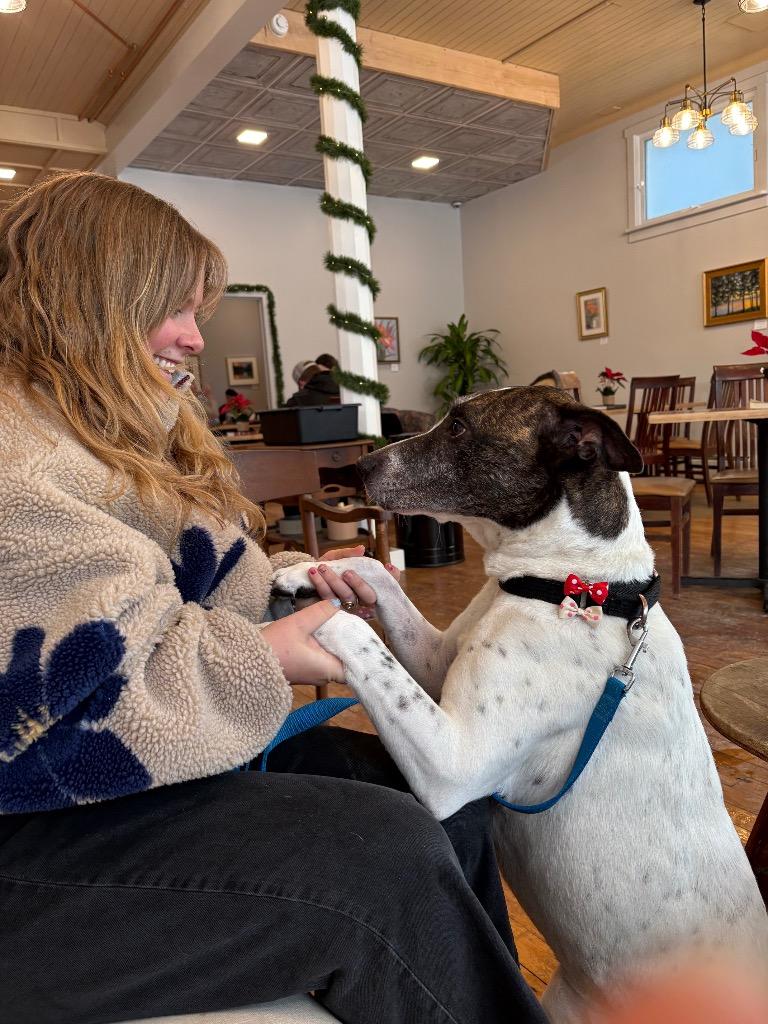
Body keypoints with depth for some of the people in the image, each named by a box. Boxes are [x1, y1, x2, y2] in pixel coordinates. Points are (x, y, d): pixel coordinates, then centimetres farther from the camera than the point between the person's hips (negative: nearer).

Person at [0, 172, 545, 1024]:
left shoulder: (115, 432, 16)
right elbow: (92, 682, -25)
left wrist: (291, 580, 0)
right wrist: (278, 653, -18)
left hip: (159, 763, 10)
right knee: (388, 855, -24)